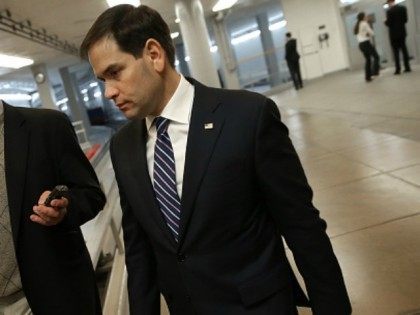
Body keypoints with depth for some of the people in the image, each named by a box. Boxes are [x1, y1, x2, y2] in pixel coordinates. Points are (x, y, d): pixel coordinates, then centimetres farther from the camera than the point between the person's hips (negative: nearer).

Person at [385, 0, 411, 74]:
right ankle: (407, 67, 11)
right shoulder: (403, 8, 3)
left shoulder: (389, 11, -15)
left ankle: (398, 69, -4)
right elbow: (405, 20, 7)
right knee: (404, 49, 11)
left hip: (394, 34, -5)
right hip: (402, 32, 5)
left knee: (396, 51, -2)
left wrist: (385, 22, 7)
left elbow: (388, 23, -14)